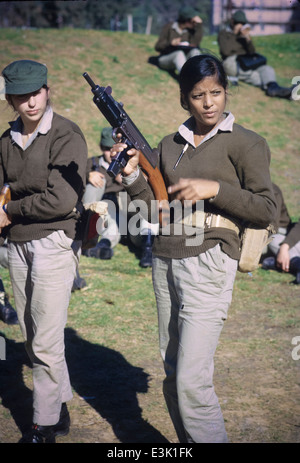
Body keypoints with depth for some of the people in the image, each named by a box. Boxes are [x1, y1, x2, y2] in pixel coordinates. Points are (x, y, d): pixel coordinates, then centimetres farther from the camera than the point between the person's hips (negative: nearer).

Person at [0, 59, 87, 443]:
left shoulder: (66, 137, -11)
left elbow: (61, 200, -19)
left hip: (54, 242, -7)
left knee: (46, 343, -5)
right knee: (32, 339, 13)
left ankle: (45, 425, 7)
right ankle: (61, 409, 28)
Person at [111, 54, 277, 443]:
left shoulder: (245, 144, -2)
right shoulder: (170, 145, 14)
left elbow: (265, 211, -6)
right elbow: (157, 206, 11)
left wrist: (214, 188, -17)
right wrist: (132, 175, -5)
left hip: (208, 261, -6)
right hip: (165, 261, 6)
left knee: (191, 381, -12)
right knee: (172, 374, 12)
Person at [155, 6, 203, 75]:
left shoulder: (191, 30, 2)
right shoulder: (169, 27, -6)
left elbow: (194, 44, -17)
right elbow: (158, 47, -6)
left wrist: (199, 25, -15)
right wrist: (171, 43, -25)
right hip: (166, 60, -3)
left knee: (195, 51, -26)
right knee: (179, 53, -35)